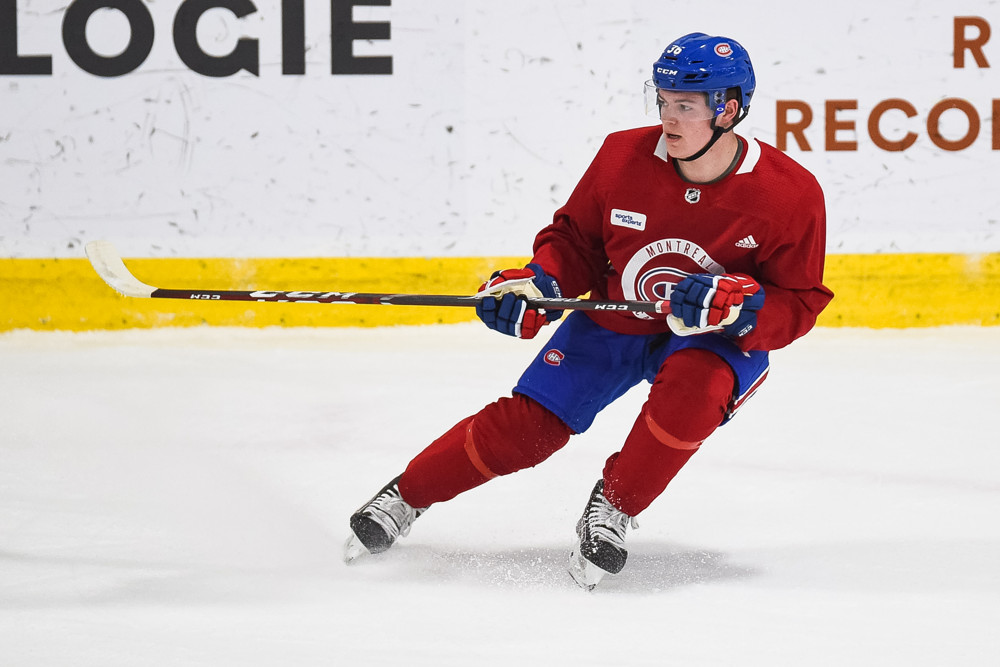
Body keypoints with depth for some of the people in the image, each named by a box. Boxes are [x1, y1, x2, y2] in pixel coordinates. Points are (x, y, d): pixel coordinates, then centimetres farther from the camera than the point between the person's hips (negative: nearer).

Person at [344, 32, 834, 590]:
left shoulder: (791, 193, -22)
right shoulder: (624, 157, -15)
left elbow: (799, 305, -15)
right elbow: (575, 240, 1)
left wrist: (737, 305, -33)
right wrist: (539, 285, -17)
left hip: (714, 339, -2)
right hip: (613, 322, 2)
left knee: (691, 392, -35)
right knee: (527, 427, -8)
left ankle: (613, 510, -13)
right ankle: (406, 497, 12)